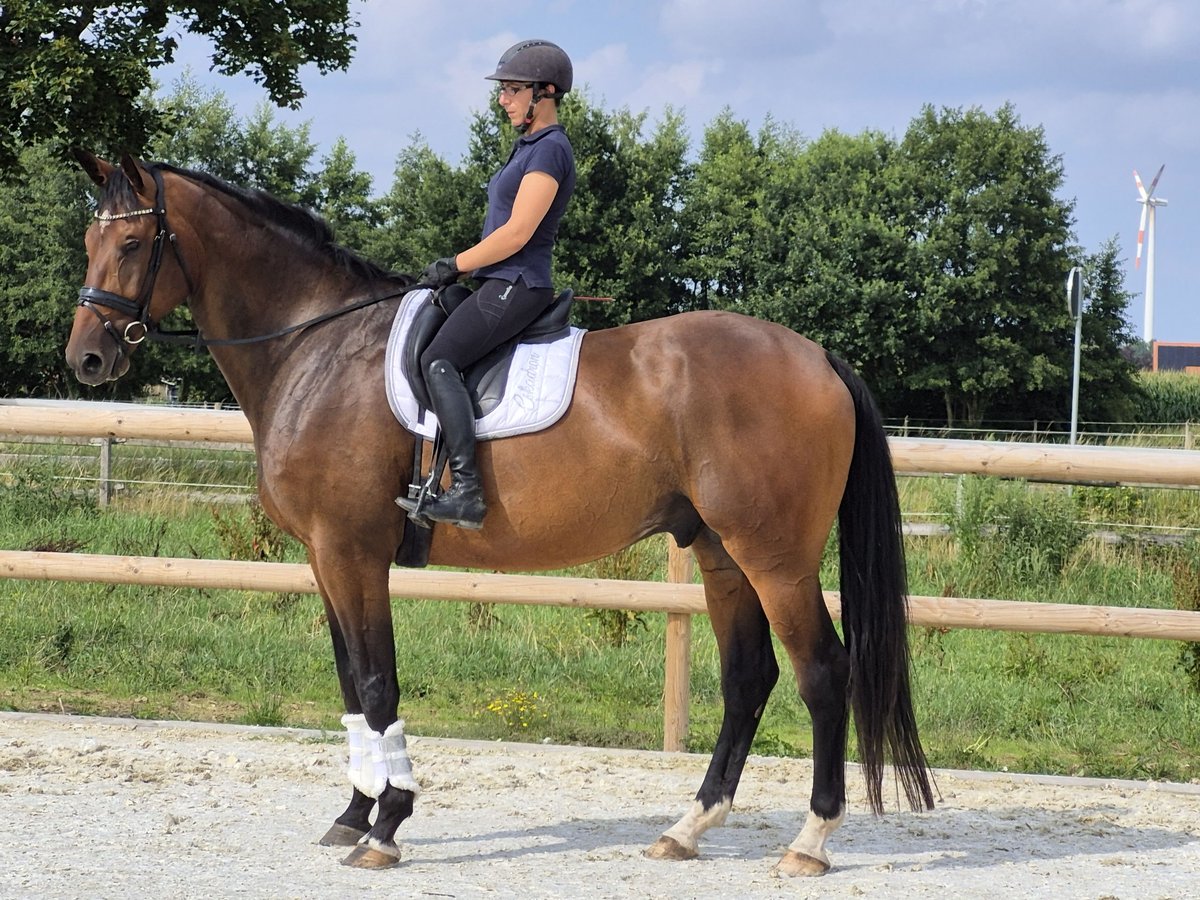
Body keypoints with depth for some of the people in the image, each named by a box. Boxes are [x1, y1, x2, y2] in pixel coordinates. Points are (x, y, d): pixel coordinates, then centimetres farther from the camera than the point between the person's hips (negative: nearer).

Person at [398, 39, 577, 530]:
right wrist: (459, 268, 14)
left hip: (516, 286, -11)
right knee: (425, 347, 13)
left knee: (438, 360, -24)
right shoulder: (528, 147, 20)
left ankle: (465, 490, -32)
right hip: (500, 285, 11)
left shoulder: (549, 149, -12)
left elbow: (517, 233, -18)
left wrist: (456, 265, -10)